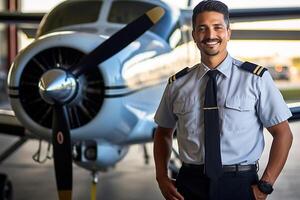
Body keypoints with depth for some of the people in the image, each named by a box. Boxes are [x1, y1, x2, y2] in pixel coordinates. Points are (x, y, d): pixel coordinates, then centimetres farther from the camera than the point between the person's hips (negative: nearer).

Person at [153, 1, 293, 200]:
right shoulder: (177, 84, 4)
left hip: (239, 184, -2)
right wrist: (162, 177, 0)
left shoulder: (256, 79, -4)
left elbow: (283, 134, -2)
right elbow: (164, 132, 15)